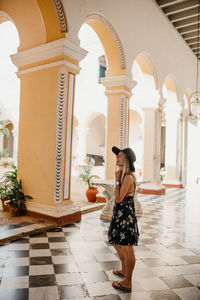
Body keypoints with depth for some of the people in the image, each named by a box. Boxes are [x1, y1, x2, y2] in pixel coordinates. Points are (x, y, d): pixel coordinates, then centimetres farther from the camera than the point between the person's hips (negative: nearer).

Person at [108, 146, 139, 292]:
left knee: (128, 248, 2)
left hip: (126, 216, -11)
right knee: (117, 243, 25)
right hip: (120, 215, 11)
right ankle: (124, 270, 45)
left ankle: (127, 282, 17)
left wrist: (117, 180, -19)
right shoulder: (125, 175, 11)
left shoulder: (128, 177, -21)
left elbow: (119, 198, -22)